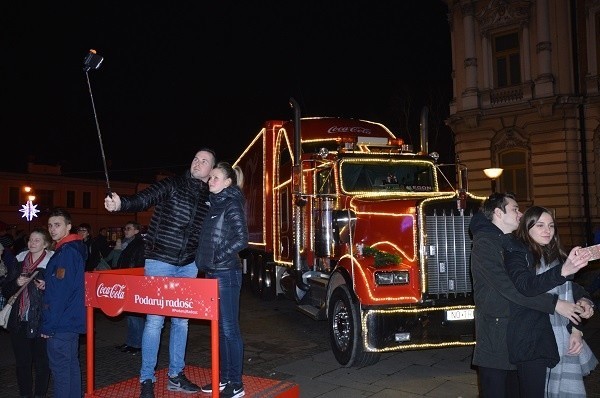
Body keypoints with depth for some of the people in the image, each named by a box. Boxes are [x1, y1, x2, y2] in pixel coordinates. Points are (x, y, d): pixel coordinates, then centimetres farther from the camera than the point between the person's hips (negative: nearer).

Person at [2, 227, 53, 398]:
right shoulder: (20, 261, 9)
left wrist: (46, 286, -22)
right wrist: (16, 283, -7)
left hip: (41, 321, -4)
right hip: (19, 321, 4)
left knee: (41, 361, 4)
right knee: (22, 361, 11)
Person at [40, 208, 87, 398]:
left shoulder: (66, 253, -18)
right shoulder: (75, 250, 11)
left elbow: (59, 294, -21)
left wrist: (48, 325, -16)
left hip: (61, 324, -9)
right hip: (71, 321, 9)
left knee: (60, 368, 0)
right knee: (71, 364, 17)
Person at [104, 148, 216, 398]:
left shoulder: (209, 198, 7)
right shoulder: (171, 185, -6)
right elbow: (143, 199, -18)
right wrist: (121, 203, -37)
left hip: (188, 266, 5)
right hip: (160, 262, -5)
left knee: (181, 320, 12)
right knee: (155, 320, -1)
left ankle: (175, 376, 25)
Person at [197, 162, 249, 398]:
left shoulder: (232, 205, -9)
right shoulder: (214, 204, 16)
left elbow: (241, 240, -18)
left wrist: (219, 258, -15)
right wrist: (204, 260, 11)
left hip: (226, 274, -9)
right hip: (212, 274, 9)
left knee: (229, 329, -4)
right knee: (219, 329, 14)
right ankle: (224, 378, 25)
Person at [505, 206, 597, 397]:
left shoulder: (557, 256, 15)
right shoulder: (517, 253, -4)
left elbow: (569, 295, 16)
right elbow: (525, 286, -22)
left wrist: (575, 329, 1)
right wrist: (563, 270, -35)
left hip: (564, 340, 5)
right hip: (533, 342, -5)